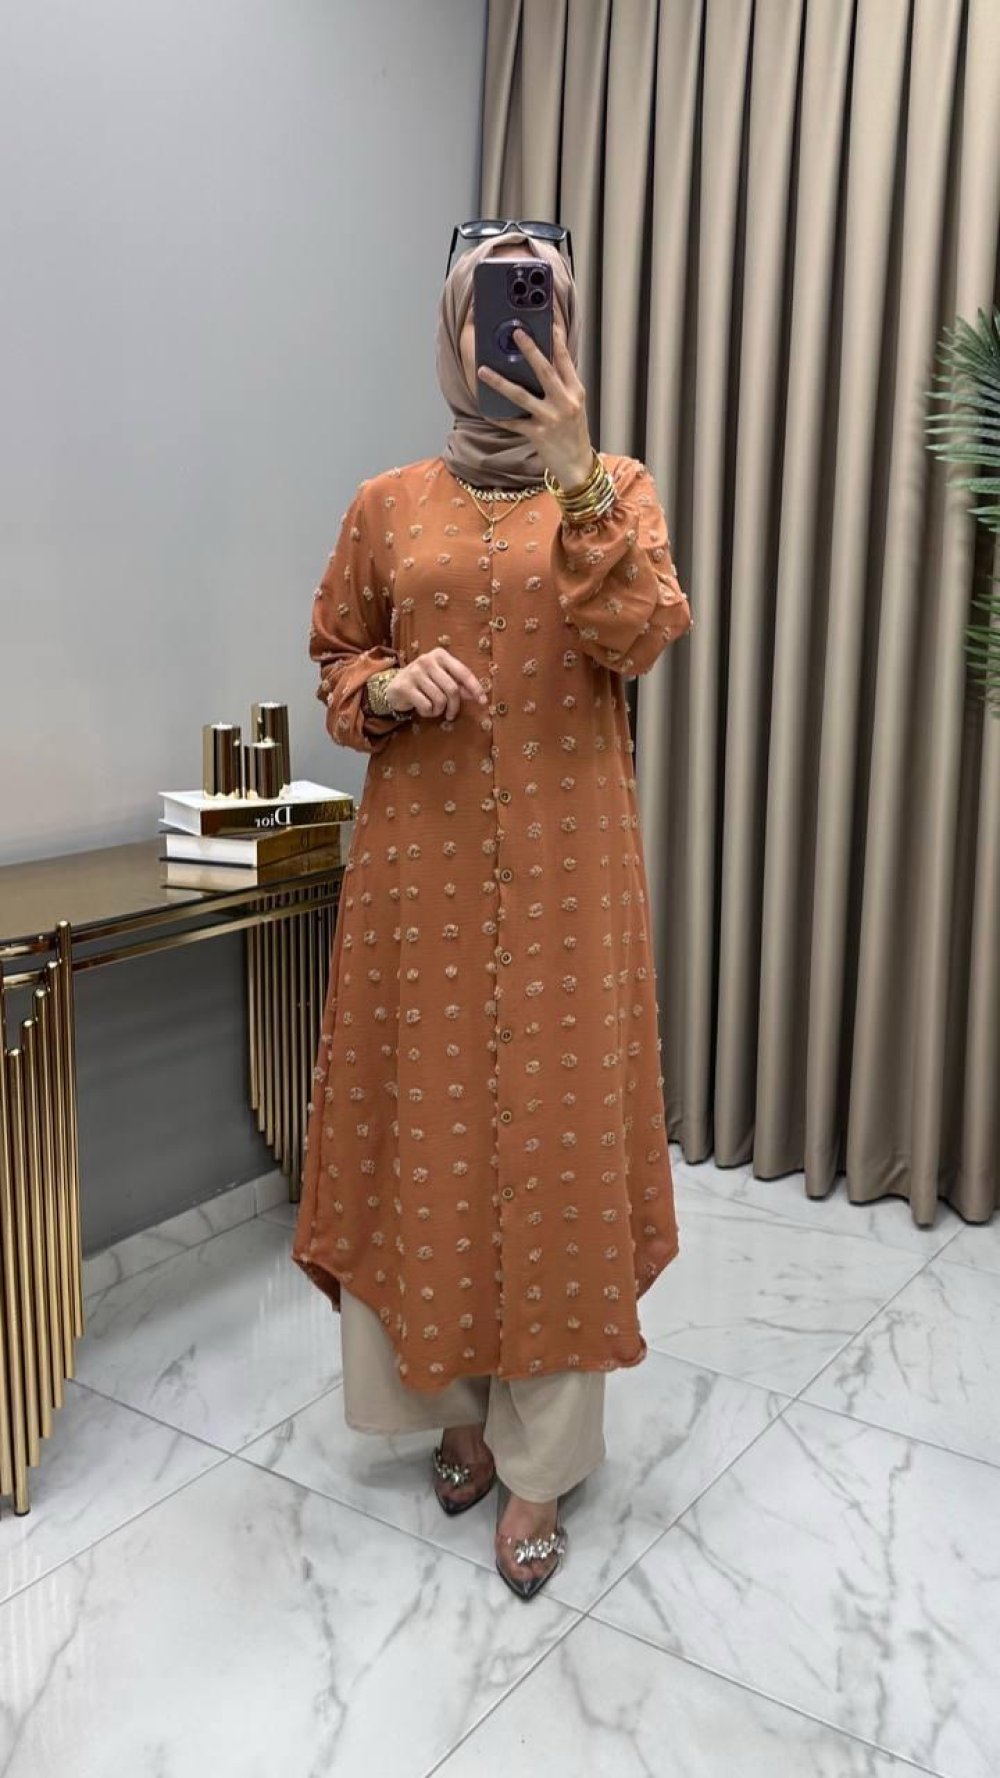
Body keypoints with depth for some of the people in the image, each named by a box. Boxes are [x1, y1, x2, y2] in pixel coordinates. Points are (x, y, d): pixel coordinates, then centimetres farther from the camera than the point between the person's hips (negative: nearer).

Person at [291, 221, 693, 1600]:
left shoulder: (617, 489, 6)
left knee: (559, 1134, 1)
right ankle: (459, 1402, 30)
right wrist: (388, 687, -8)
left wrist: (574, 476, -21)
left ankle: (540, 1463, 16)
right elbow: (335, 659, 14)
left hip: (566, 865, -1)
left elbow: (641, 639, -11)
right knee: (425, 1127, 7)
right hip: (423, 861, 2)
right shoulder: (389, 505, 9)